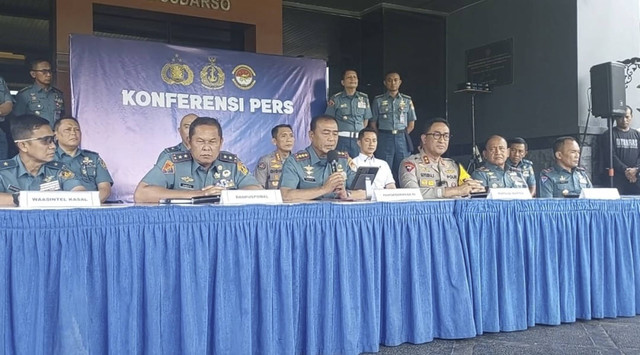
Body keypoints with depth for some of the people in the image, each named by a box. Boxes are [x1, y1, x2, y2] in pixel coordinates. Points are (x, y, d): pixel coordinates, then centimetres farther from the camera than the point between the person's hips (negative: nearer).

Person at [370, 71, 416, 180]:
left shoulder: (407, 100, 11)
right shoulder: (378, 100, 7)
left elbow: (411, 124, 13)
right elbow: (373, 123, 6)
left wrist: (403, 135, 2)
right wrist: (380, 138, -2)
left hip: (402, 139, 2)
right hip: (384, 138, -1)